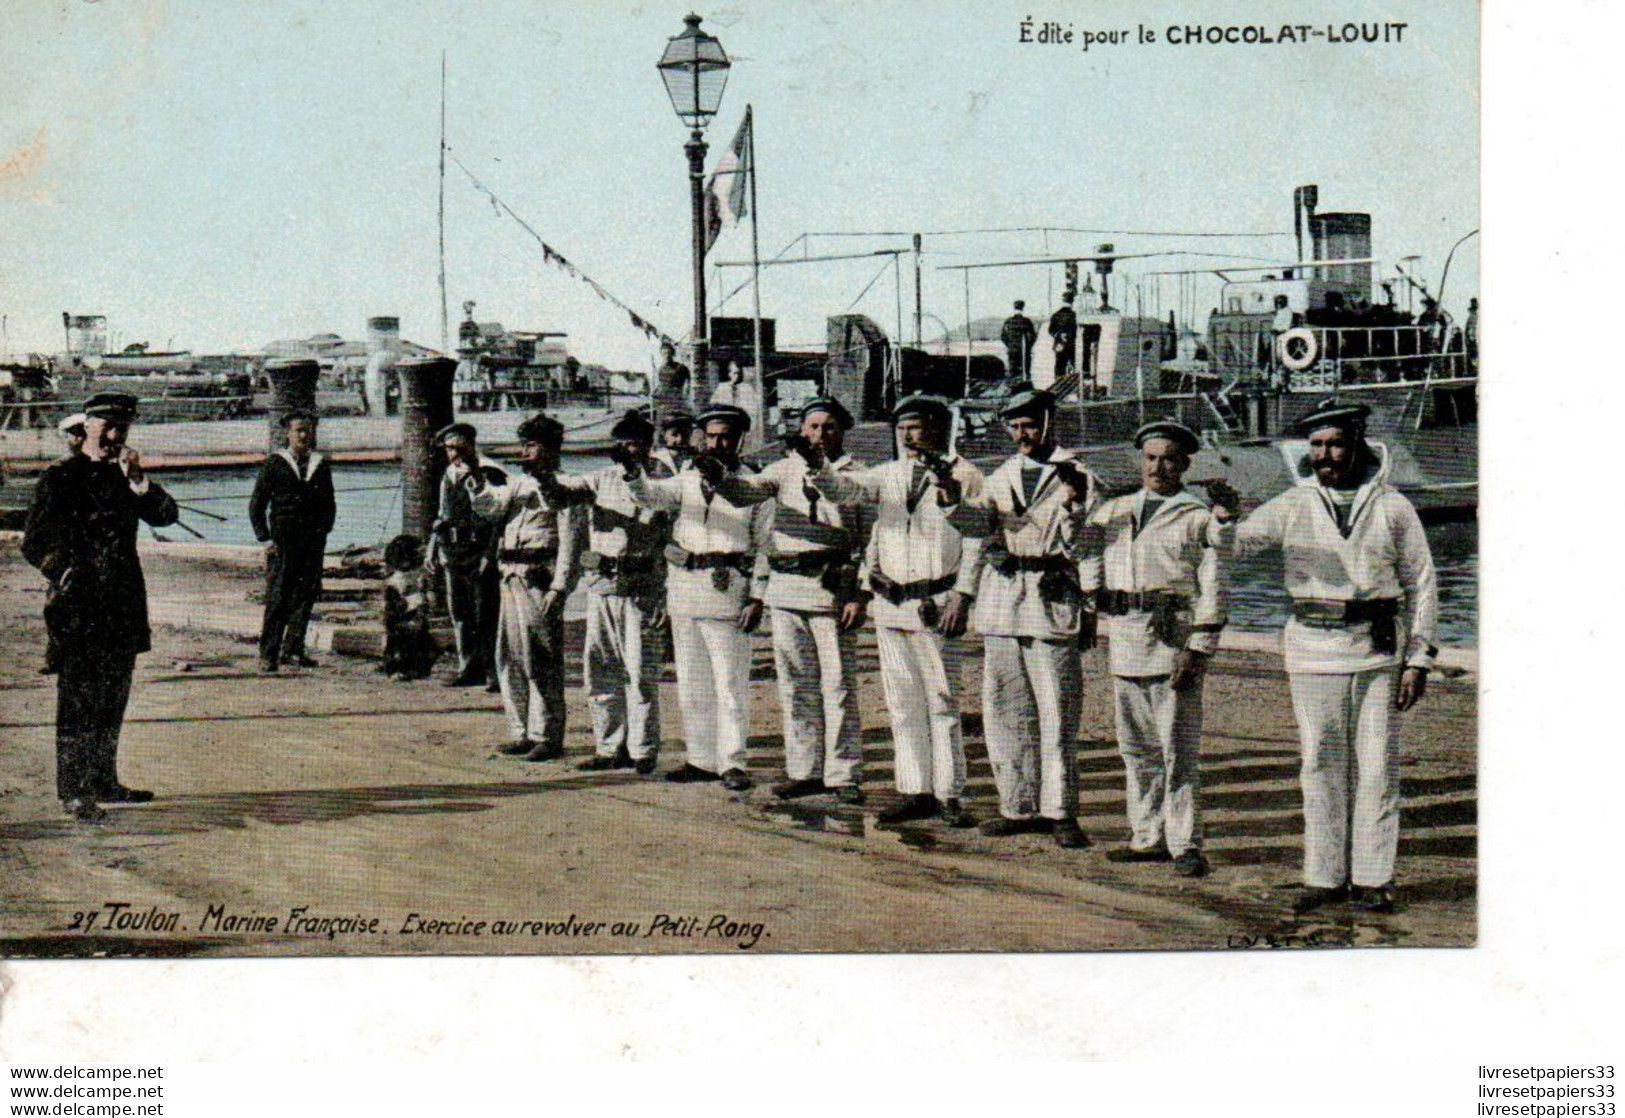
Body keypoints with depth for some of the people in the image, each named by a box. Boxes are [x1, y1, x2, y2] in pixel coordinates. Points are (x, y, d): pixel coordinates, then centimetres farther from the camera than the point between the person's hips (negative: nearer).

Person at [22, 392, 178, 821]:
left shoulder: (123, 476, 14)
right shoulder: (61, 476, -3)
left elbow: (166, 515, 0)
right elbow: (34, 543, -5)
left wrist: (139, 482, -15)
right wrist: (67, 575, -16)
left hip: (123, 604, 7)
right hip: (79, 607, -6)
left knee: (112, 699, 13)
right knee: (78, 700, -6)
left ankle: (104, 781, 24)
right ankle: (73, 791, -3)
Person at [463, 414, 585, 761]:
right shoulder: (517, 484, 19)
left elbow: (569, 542, -10)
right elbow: (490, 507, 6)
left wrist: (558, 589, -17)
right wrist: (475, 482, -12)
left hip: (541, 579, -8)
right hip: (512, 579, 8)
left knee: (542, 661, -7)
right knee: (510, 657, 10)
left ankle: (548, 737, -1)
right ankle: (522, 732, 19)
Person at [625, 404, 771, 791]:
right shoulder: (688, 480, 12)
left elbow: (765, 545, 1)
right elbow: (653, 495, -4)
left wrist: (757, 597, -7)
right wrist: (634, 475, -27)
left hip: (728, 591, -5)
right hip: (684, 588, 5)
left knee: (730, 683, -5)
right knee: (691, 682, 10)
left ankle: (732, 763, -1)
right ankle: (701, 759, 18)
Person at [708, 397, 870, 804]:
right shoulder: (785, 469, 12)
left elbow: (867, 540, 0)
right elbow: (746, 491, -3)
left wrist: (860, 596, -8)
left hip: (833, 590, -4)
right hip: (786, 589, 4)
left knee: (838, 685, -3)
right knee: (795, 684, 8)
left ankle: (845, 774, 2)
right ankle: (803, 770, 15)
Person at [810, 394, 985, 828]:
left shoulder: (965, 477, -2)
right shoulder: (889, 475, 12)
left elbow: (976, 540, -4)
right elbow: (849, 487, -2)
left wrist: (963, 596, -11)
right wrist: (821, 475, -24)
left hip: (937, 606, -5)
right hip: (889, 606, 5)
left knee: (942, 703, -3)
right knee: (903, 705, 8)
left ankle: (950, 796, 2)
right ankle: (915, 792, 14)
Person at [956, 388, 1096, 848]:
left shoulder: (1077, 477, 3)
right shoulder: (1001, 477, 17)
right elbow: (977, 522, 6)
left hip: (1053, 600, -5)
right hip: (1001, 601, 5)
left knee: (1056, 712, -6)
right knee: (1005, 710, 6)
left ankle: (1060, 811, -1)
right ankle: (1018, 807, 14)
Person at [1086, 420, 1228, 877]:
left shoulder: (1199, 519, 0)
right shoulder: (1113, 511, 14)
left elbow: (1212, 589, -4)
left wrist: (1199, 650, -11)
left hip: (1175, 640, -5)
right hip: (1125, 639, 5)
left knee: (1178, 750, -5)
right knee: (1136, 748, 10)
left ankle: (1185, 844, 0)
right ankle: (1147, 836, 19)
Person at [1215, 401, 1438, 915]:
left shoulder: (1392, 507, 4)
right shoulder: (1293, 506, 6)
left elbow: (1422, 584, 7)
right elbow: (1237, 543, -5)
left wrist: (1418, 660, 1)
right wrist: (1225, 515, -28)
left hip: (1379, 652, -1)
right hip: (1314, 654, 1)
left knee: (1377, 766, 1)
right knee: (1321, 767, 4)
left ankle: (1372, 878, 9)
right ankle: (1325, 876, 12)